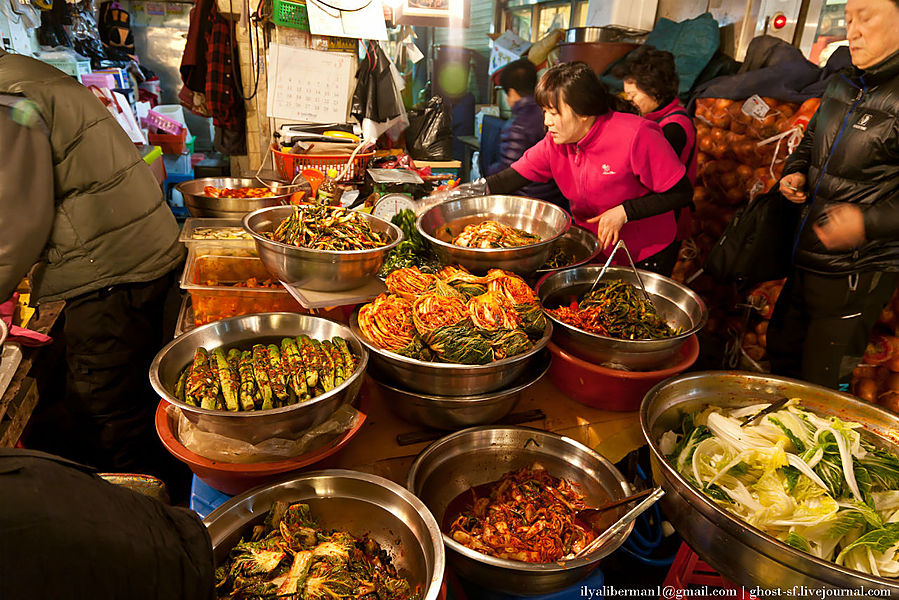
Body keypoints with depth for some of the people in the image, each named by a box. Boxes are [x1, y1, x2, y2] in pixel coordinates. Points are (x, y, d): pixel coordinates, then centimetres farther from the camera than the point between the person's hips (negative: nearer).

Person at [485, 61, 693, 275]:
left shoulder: (635, 136, -25)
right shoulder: (555, 144, -9)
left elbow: (682, 193, -20)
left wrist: (623, 212, -26)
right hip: (592, 253, 5)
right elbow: (512, 178, -12)